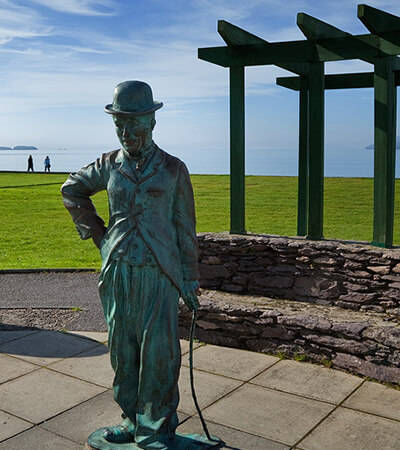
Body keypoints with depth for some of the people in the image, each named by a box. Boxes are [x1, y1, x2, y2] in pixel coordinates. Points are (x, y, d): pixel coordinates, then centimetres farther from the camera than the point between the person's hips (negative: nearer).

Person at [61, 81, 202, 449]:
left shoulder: (173, 169, 0)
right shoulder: (109, 165, 6)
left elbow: (185, 228, 3)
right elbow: (72, 189, 23)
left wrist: (190, 281, 2)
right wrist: (96, 232, 13)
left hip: (159, 273, -3)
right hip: (118, 271, 3)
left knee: (158, 351, 1)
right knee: (123, 349, 11)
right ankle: (132, 418, 28)